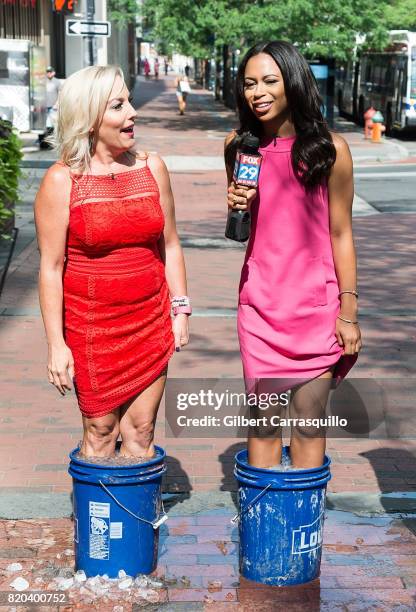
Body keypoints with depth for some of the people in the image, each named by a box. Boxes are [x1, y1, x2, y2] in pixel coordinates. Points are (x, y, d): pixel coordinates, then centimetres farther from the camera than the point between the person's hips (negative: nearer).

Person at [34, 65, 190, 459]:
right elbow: (51, 267, -8)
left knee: (140, 431, 8)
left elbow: (169, 244, 10)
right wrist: (56, 343, -10)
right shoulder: (61, 181, -8)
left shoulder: (152, 168, 3)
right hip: (91, 325, -3)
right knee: (100, 431, 5)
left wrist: (180, 309, 7)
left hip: (150, 320, 3)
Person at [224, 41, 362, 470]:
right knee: (262, 422, 8)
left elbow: (340, 234, -3)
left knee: (308, 422, 5)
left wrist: (348, 310, -4)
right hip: (260, 305, 3)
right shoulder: (240, 145, 3)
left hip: (316, 306, -3)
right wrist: (235, 206, -7)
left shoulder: (329, 148, -7)